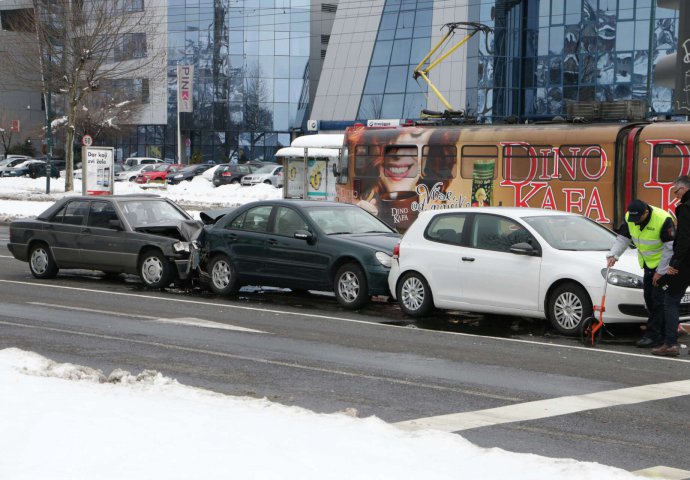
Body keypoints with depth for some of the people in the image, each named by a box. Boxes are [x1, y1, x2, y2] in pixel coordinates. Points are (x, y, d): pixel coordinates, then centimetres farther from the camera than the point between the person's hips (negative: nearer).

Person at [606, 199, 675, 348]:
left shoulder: (663, 220, -26)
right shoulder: (629, 218, -7)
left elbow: (670, 248, -20)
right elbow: (622, 238, 3)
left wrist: (660, 272, -18)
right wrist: (613, 255, -15)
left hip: (664, 264, -8)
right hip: (648, 264, 8)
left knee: (659, 300, -11)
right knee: (649, 299, 9)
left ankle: (653, 336, -11)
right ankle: (663, 333, 18)